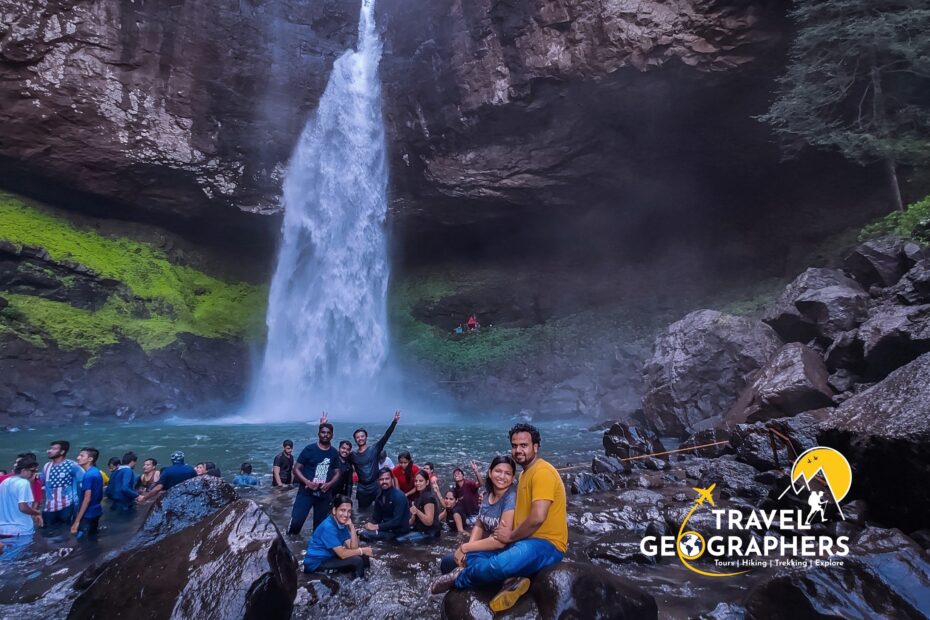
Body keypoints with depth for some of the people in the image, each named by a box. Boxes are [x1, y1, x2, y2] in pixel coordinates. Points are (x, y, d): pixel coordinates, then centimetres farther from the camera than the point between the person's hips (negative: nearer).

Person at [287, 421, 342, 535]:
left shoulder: (334, 453, 5)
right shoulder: (309, 449, -6)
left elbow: (337, 473, 9)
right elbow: (296, 469, -5)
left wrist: (329, 484, -11)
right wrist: (307, 482, -20)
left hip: (324, 494, 3)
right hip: (306, 492, -3)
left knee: (320, 525, 12)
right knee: (296, 521, -13)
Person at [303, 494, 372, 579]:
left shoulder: (342, 523, 0)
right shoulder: (328, 527, -25)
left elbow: (353, 548, -6)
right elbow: (342, 554, -25)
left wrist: (351, 526, -16)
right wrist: (362, 550, -13)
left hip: (329, 558, 8)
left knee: (363, 558, -1)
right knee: (357, 561, -19)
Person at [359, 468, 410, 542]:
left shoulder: (399, 496, -17)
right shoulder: (379, 496, 5)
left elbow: (396, 521, -22)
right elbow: (376, 518, 10)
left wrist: (377, 527, -21)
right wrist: (371, 525, -12)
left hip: (398, 531, -7)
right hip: (386, 528, 7)